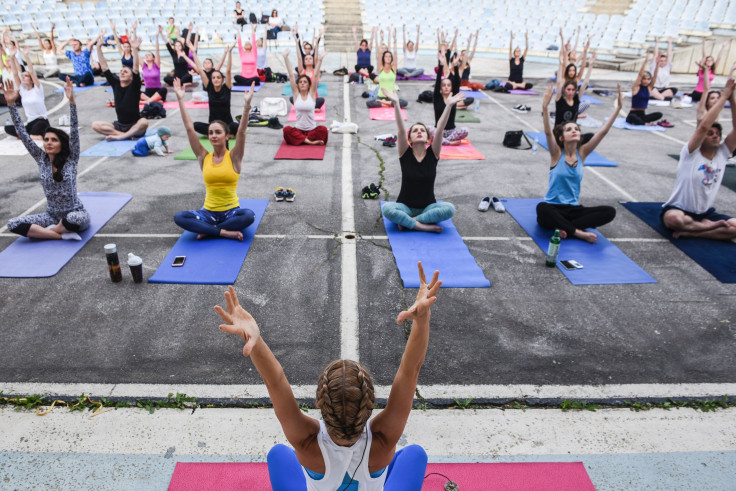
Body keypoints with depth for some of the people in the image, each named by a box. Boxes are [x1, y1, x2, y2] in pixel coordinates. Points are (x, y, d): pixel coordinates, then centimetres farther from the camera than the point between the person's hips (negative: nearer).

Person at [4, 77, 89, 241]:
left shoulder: (71, 159, -7)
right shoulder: (41, 159, 2)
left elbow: (74, 131, -19)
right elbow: (22, 134, -1)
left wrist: (71, 101, -29)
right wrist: (11, 104, -9)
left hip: (75, 213, -4)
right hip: (52, 215, 4)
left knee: (76, 219, -41)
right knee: (13, 224, -17)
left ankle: (51, 229, -7)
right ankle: (62, 235, -17)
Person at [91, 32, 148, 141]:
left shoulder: (134, 86, -6)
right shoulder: (115, 83, 5)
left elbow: (136, 67, -20)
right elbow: (104, 66, 1)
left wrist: (135, 49, -32)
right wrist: (99, 47, -7)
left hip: (134, 126, -5)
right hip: (119, 125, 5)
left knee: (144, 122, -38)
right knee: (95, 125, -16)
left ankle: (119, 136, -28)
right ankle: (127, 135, -24)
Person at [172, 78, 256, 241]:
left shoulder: (233, 157, -3)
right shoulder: (204, 157, 4)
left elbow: (241, 131, -17)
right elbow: (189, 129, 0)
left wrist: (247, 104, -28)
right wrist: (180, 100, -4)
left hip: (231, 211, -2)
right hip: (208, 212, 2)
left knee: (249, 215, -36)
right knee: (179, 217, -24)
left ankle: (208, 231, -19)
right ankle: (224, 232, -24)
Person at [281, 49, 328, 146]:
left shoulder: (312, 93, 1)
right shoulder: (296, 94, 3)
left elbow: (315, 75, -8)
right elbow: (291, 75, -4)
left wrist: (320, 59, -16)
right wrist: (286, 58, -10)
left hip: (312, 129, 0)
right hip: (298, 129, 0)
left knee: (323, 130, -30)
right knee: (287, 130, -29)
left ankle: (301, 139, -12)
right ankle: (310, 141, -25)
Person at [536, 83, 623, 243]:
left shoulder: (582, 152, 5)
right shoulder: (556, 153, -5)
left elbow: (603, 132, -3)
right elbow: (548, 132, -23)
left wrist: (618, 108, -12)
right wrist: (545, 107, -37)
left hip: (574, 208, 4)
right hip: (553, 207, -4)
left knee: (609, 211, -18)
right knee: (542, 209, -40)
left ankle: (564, 228, -24)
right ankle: (578, 232, -26)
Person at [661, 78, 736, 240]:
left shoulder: (722, 153, 5)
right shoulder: (691, 153, -9)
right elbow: (703, 126, -24)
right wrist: (723, 97, -20)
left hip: (706, 212, 5)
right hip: (679, 209, -5)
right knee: (674, 219, -41)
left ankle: (689, 232, -18)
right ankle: (712, 226, -15)